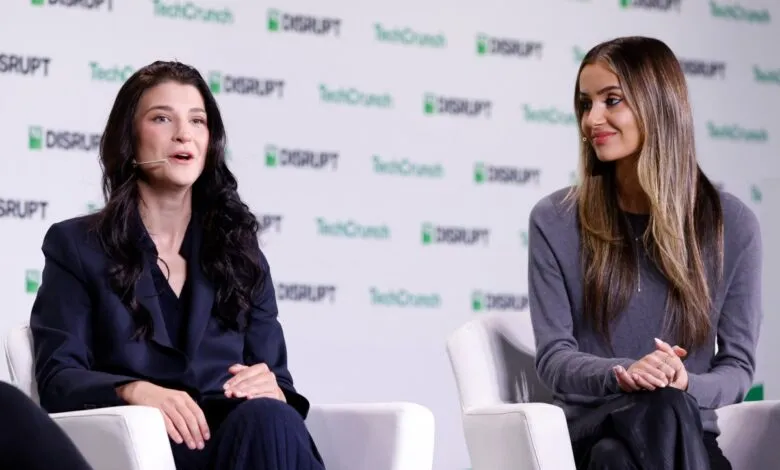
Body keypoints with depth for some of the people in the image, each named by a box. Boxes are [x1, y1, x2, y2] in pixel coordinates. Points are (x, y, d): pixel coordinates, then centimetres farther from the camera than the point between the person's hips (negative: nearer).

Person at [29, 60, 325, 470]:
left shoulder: (238, 249, 20)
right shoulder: (76, 244, 11)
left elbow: (276, 382, 14)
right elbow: (57, 380, 0)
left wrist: (274, 392, -12)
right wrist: (135, 392, -22)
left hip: (237, 435, 4)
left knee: (267, 417, -35)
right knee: (265, 421, -36)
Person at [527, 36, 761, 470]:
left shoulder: (732, 224, 5)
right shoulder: (555, 221, 5)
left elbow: (738, 365, 5)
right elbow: (554, 358, 0)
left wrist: (685, 386, -18)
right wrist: (623, 374, -21)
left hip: (688, 434, 0)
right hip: (591, 429, 0)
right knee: (661, 412, -36)